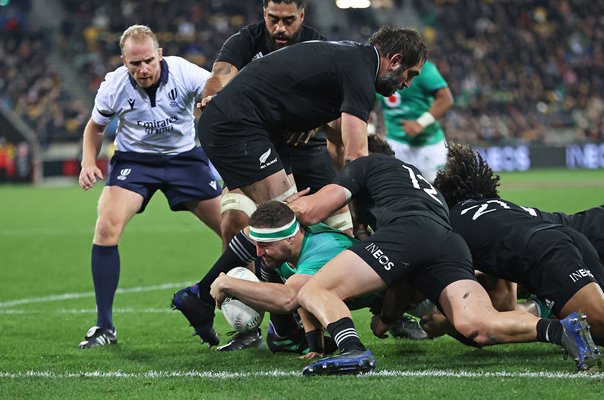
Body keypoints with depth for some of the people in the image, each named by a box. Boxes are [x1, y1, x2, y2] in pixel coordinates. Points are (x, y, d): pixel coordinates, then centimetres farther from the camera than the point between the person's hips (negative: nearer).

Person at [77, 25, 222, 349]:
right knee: (107, 228, -23)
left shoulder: (185, 73, -22)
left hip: (184, 157, 0)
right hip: (133, 158, 0)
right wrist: (88, 162, -12)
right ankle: (104, 327, -13)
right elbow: (95, 127, 3)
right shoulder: (114, 86, -16)